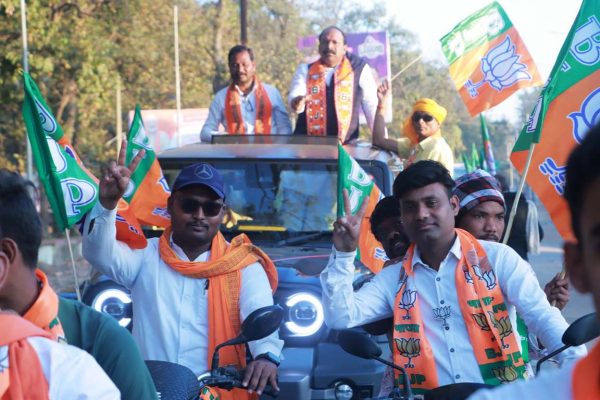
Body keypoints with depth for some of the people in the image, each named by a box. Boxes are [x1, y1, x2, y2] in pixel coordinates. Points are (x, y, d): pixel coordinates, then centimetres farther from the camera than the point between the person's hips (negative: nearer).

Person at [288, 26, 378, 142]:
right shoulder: (305, 69, 9)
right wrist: (297, 103, -29)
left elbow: (372, 107, 3)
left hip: (345, 145, -1)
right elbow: (295, 96, -6)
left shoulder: (359, 68, 3)